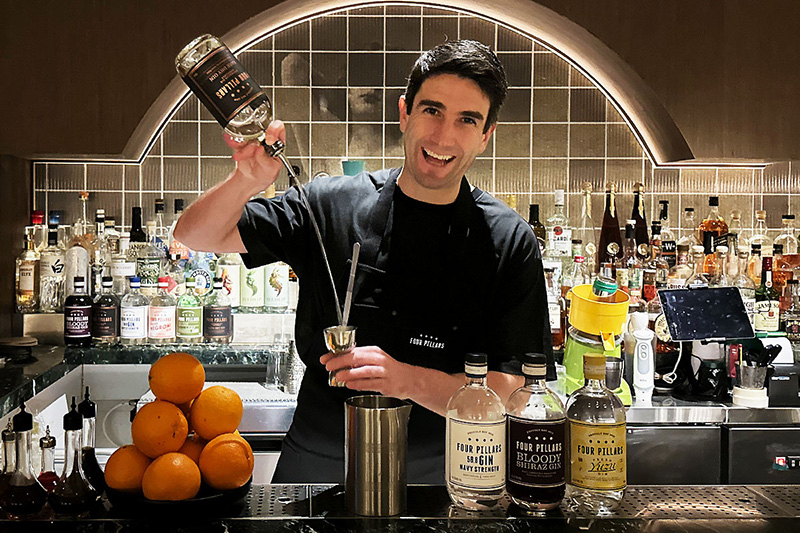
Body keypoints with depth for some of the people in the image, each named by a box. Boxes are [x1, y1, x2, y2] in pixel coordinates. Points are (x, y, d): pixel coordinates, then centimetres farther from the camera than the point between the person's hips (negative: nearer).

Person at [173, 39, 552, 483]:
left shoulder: (510, 242, -9)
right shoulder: (331, 204, -5)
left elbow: (510, 393, -14)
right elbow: (195, 236, -3)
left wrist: (408, 380, -31)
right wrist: (249, 179, -24)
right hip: (313, 467, 1)